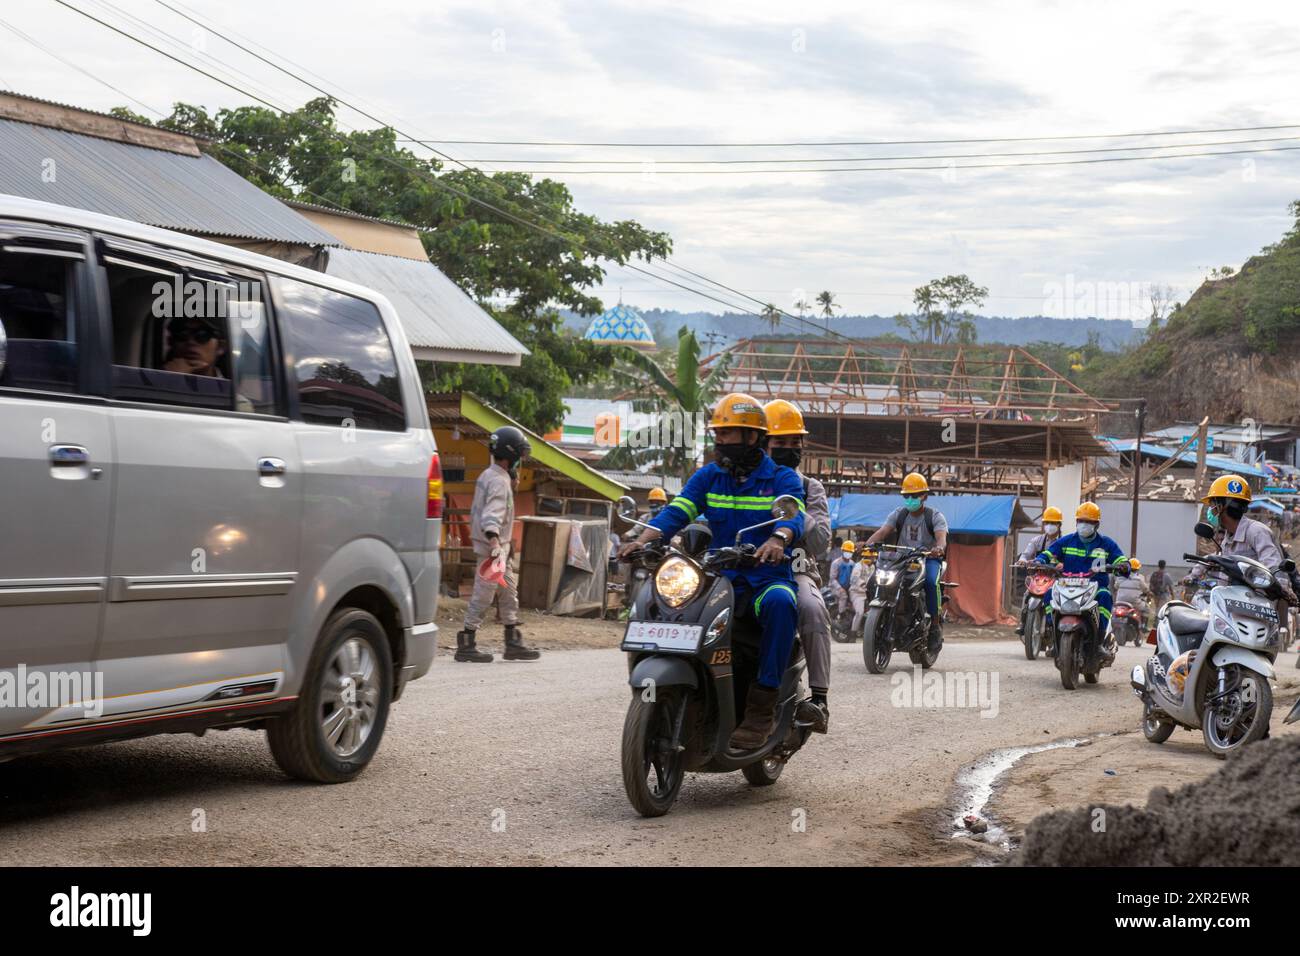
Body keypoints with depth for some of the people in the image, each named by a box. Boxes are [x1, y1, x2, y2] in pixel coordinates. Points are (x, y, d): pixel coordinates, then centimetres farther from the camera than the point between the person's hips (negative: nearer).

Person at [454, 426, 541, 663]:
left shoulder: (487, 476, 14)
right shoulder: (499, 481, -18)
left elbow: (476, 511, 22)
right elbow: (492, 514, -31)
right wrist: (493, 540, -43)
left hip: (500, 547, 11)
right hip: (492, 547, -11)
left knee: (509, 592, 14)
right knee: (483, 595, -5)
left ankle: (513, 643, 17)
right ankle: (466, 645, 0)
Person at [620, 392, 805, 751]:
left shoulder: (783, 478, 2)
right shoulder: (708, 476, 12)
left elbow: (793, 516, -18)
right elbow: (676, 512, -1)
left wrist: (777, 539, -43)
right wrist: (641, 540, -22)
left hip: (768, 576, -3)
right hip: (720, 577, 3)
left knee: (780, 602, -38)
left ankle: (761, 706, -35)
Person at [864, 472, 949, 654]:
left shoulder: (935, 516, -2)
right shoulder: (899, 515, 8)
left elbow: (941, 537, -21)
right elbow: (882, 531, -7)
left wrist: (939, 548, -47)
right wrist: (868, 543, -30)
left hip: (928, 558, -3)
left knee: (931, 581, -37)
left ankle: (935, 626, -27)